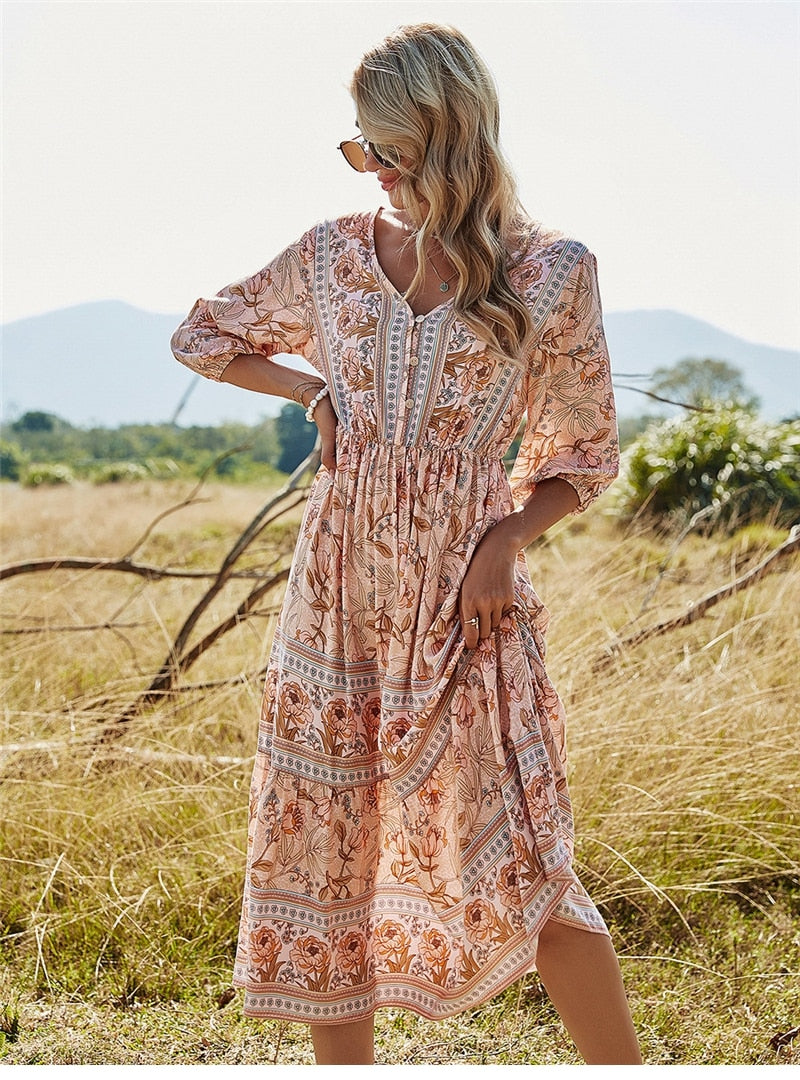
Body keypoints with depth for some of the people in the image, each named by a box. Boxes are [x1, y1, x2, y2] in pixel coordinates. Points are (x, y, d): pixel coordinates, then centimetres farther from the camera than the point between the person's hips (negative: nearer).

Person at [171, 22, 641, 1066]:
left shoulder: (552, 272, -2)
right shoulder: (333, 253, 6)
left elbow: (582, 455, 6)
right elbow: (203, 334, 22)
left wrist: (510, 535, -12)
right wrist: (313, 391, 6)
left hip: (465, 600, -3)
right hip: (338, 594, 4)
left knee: (515, 864, -6)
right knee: (321, 850, 9)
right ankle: (344, 1064, 25)